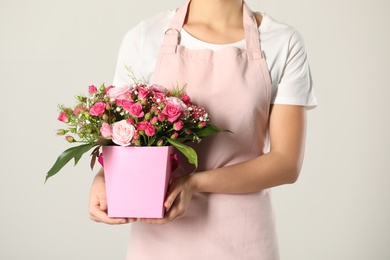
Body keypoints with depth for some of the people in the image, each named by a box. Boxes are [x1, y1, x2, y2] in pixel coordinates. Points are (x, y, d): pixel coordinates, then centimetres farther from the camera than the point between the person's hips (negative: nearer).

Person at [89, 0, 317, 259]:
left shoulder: (284, 44, -6)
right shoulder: (144, 38, -4)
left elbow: (286, 162, -8)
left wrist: (196, 183, -20)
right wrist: (103, 179, -20)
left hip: (242, 236, 0)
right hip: (161, 234, 1)